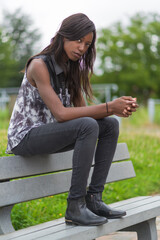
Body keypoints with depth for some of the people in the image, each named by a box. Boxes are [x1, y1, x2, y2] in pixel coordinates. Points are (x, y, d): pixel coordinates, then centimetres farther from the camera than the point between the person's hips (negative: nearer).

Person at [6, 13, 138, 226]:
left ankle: (94, 199, -5)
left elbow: (81, 110, 2)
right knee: (88, 126, -30)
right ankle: (75, 207, -25)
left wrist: (117, 109, -17)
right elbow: (61, 114, -26)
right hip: (24, 137, -8)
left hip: (48, 133, 9)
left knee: (111, 125, -3)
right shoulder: (39, 65, -19)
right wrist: (109, 107, -28)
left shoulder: (72, 68, 7)